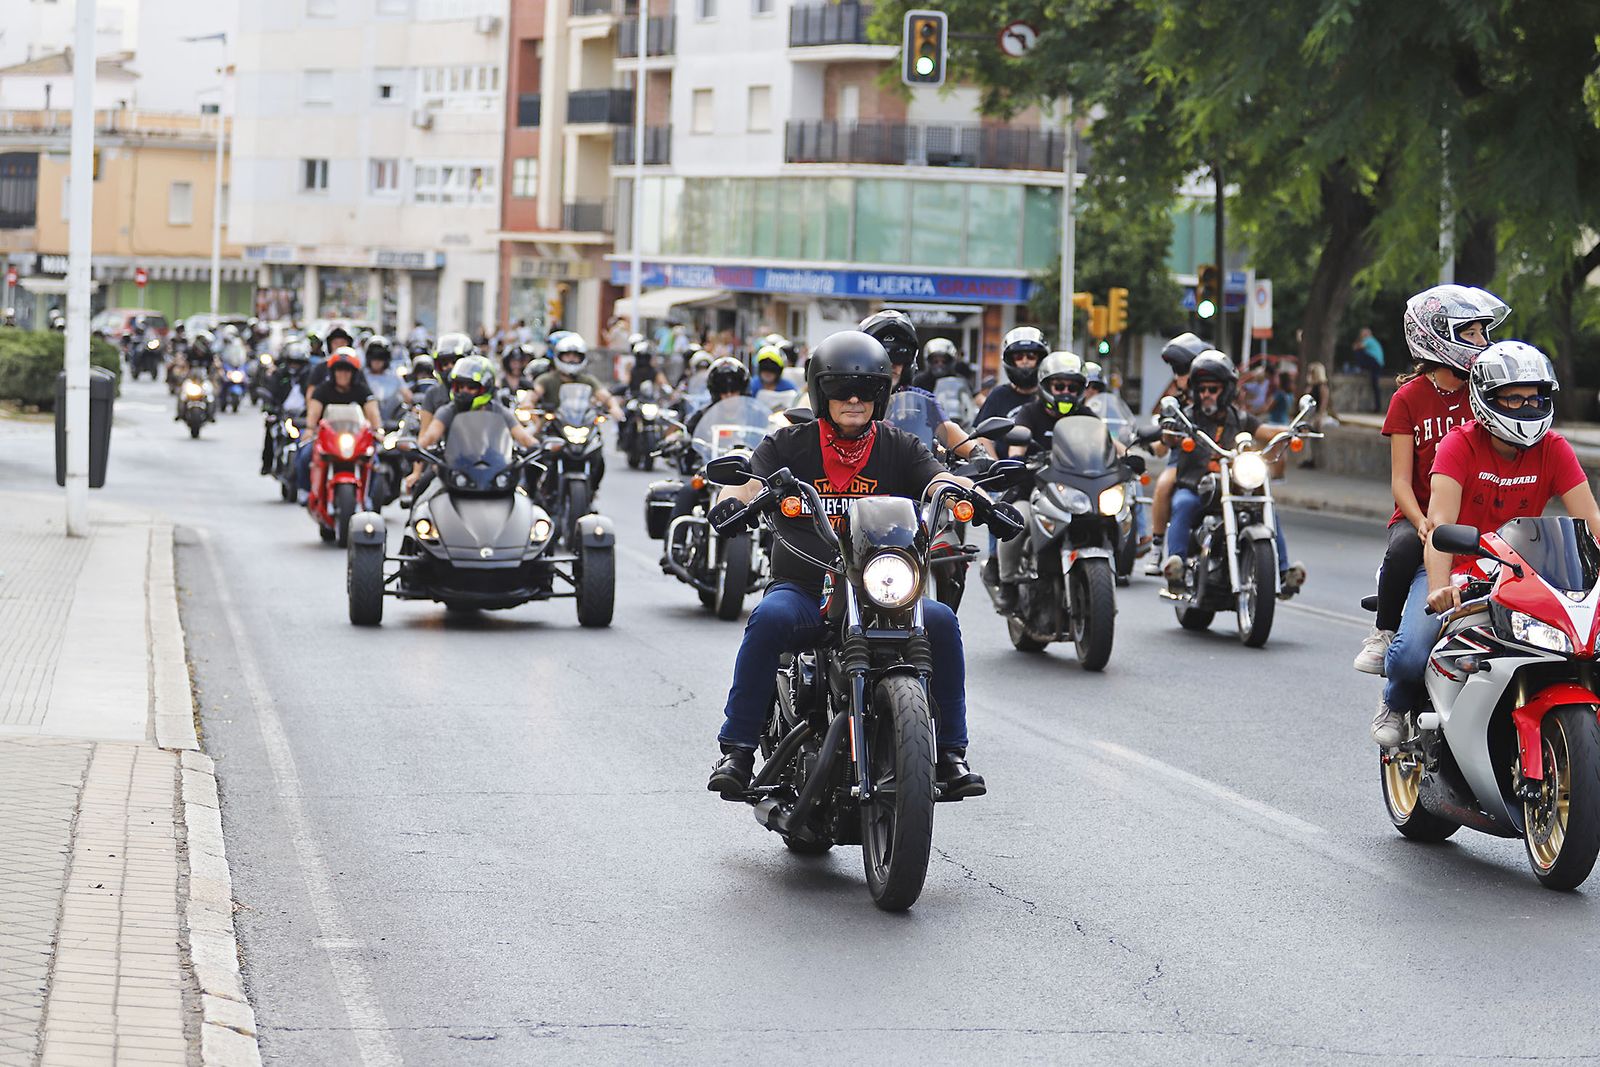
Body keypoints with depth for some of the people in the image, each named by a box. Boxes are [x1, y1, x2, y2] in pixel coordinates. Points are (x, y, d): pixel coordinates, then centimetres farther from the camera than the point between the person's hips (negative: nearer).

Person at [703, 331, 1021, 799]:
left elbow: (941, 480, -6)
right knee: (769, 619, -33)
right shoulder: (789, 445, 7)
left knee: (940, 621, -25)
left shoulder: (900, 449, 10)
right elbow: (750, 483, -7)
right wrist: (732, 500, -32)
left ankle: (951, 752, -14)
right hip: (802, 588, -1)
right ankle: (737, 750, -27)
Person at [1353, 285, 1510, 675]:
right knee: (1404, 548, -36)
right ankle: (1384, 632, -13)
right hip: (1419, 515, -1)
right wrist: (1422, 522, -23)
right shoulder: (1409, 398, 3)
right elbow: (1401, 481, -3)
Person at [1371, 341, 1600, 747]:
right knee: (1411, 656, -27)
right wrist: (1438, 588, -41)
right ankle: (1396, 704, 11)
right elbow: (1440, 520, -24)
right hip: (1454, 569, -3)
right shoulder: (1460, 444, -11)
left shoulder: (1554, 450, -1)